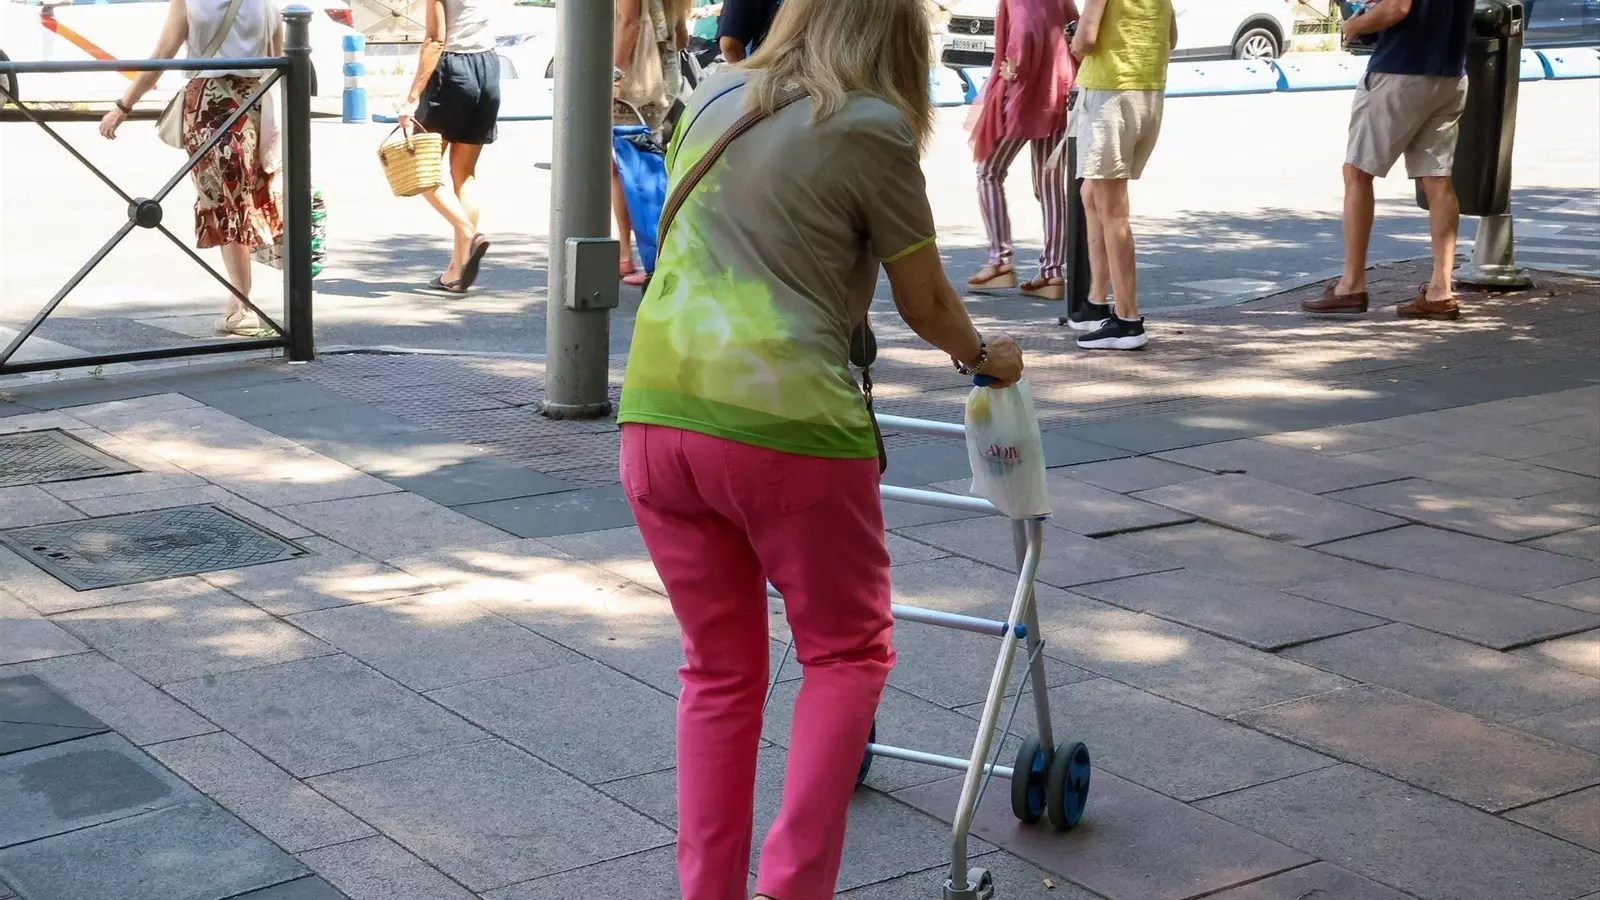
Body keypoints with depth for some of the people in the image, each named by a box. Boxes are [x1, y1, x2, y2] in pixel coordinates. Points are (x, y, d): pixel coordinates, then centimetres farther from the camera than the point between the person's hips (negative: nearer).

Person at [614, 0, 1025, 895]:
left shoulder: (714, 97, 15)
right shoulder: (872, 128, -1)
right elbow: (926, 303, 7)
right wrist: (982, 354, 28)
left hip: (659, 410, 5)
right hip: (783, 420, -5)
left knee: (719, 670, 18)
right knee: (850, 651, 14)